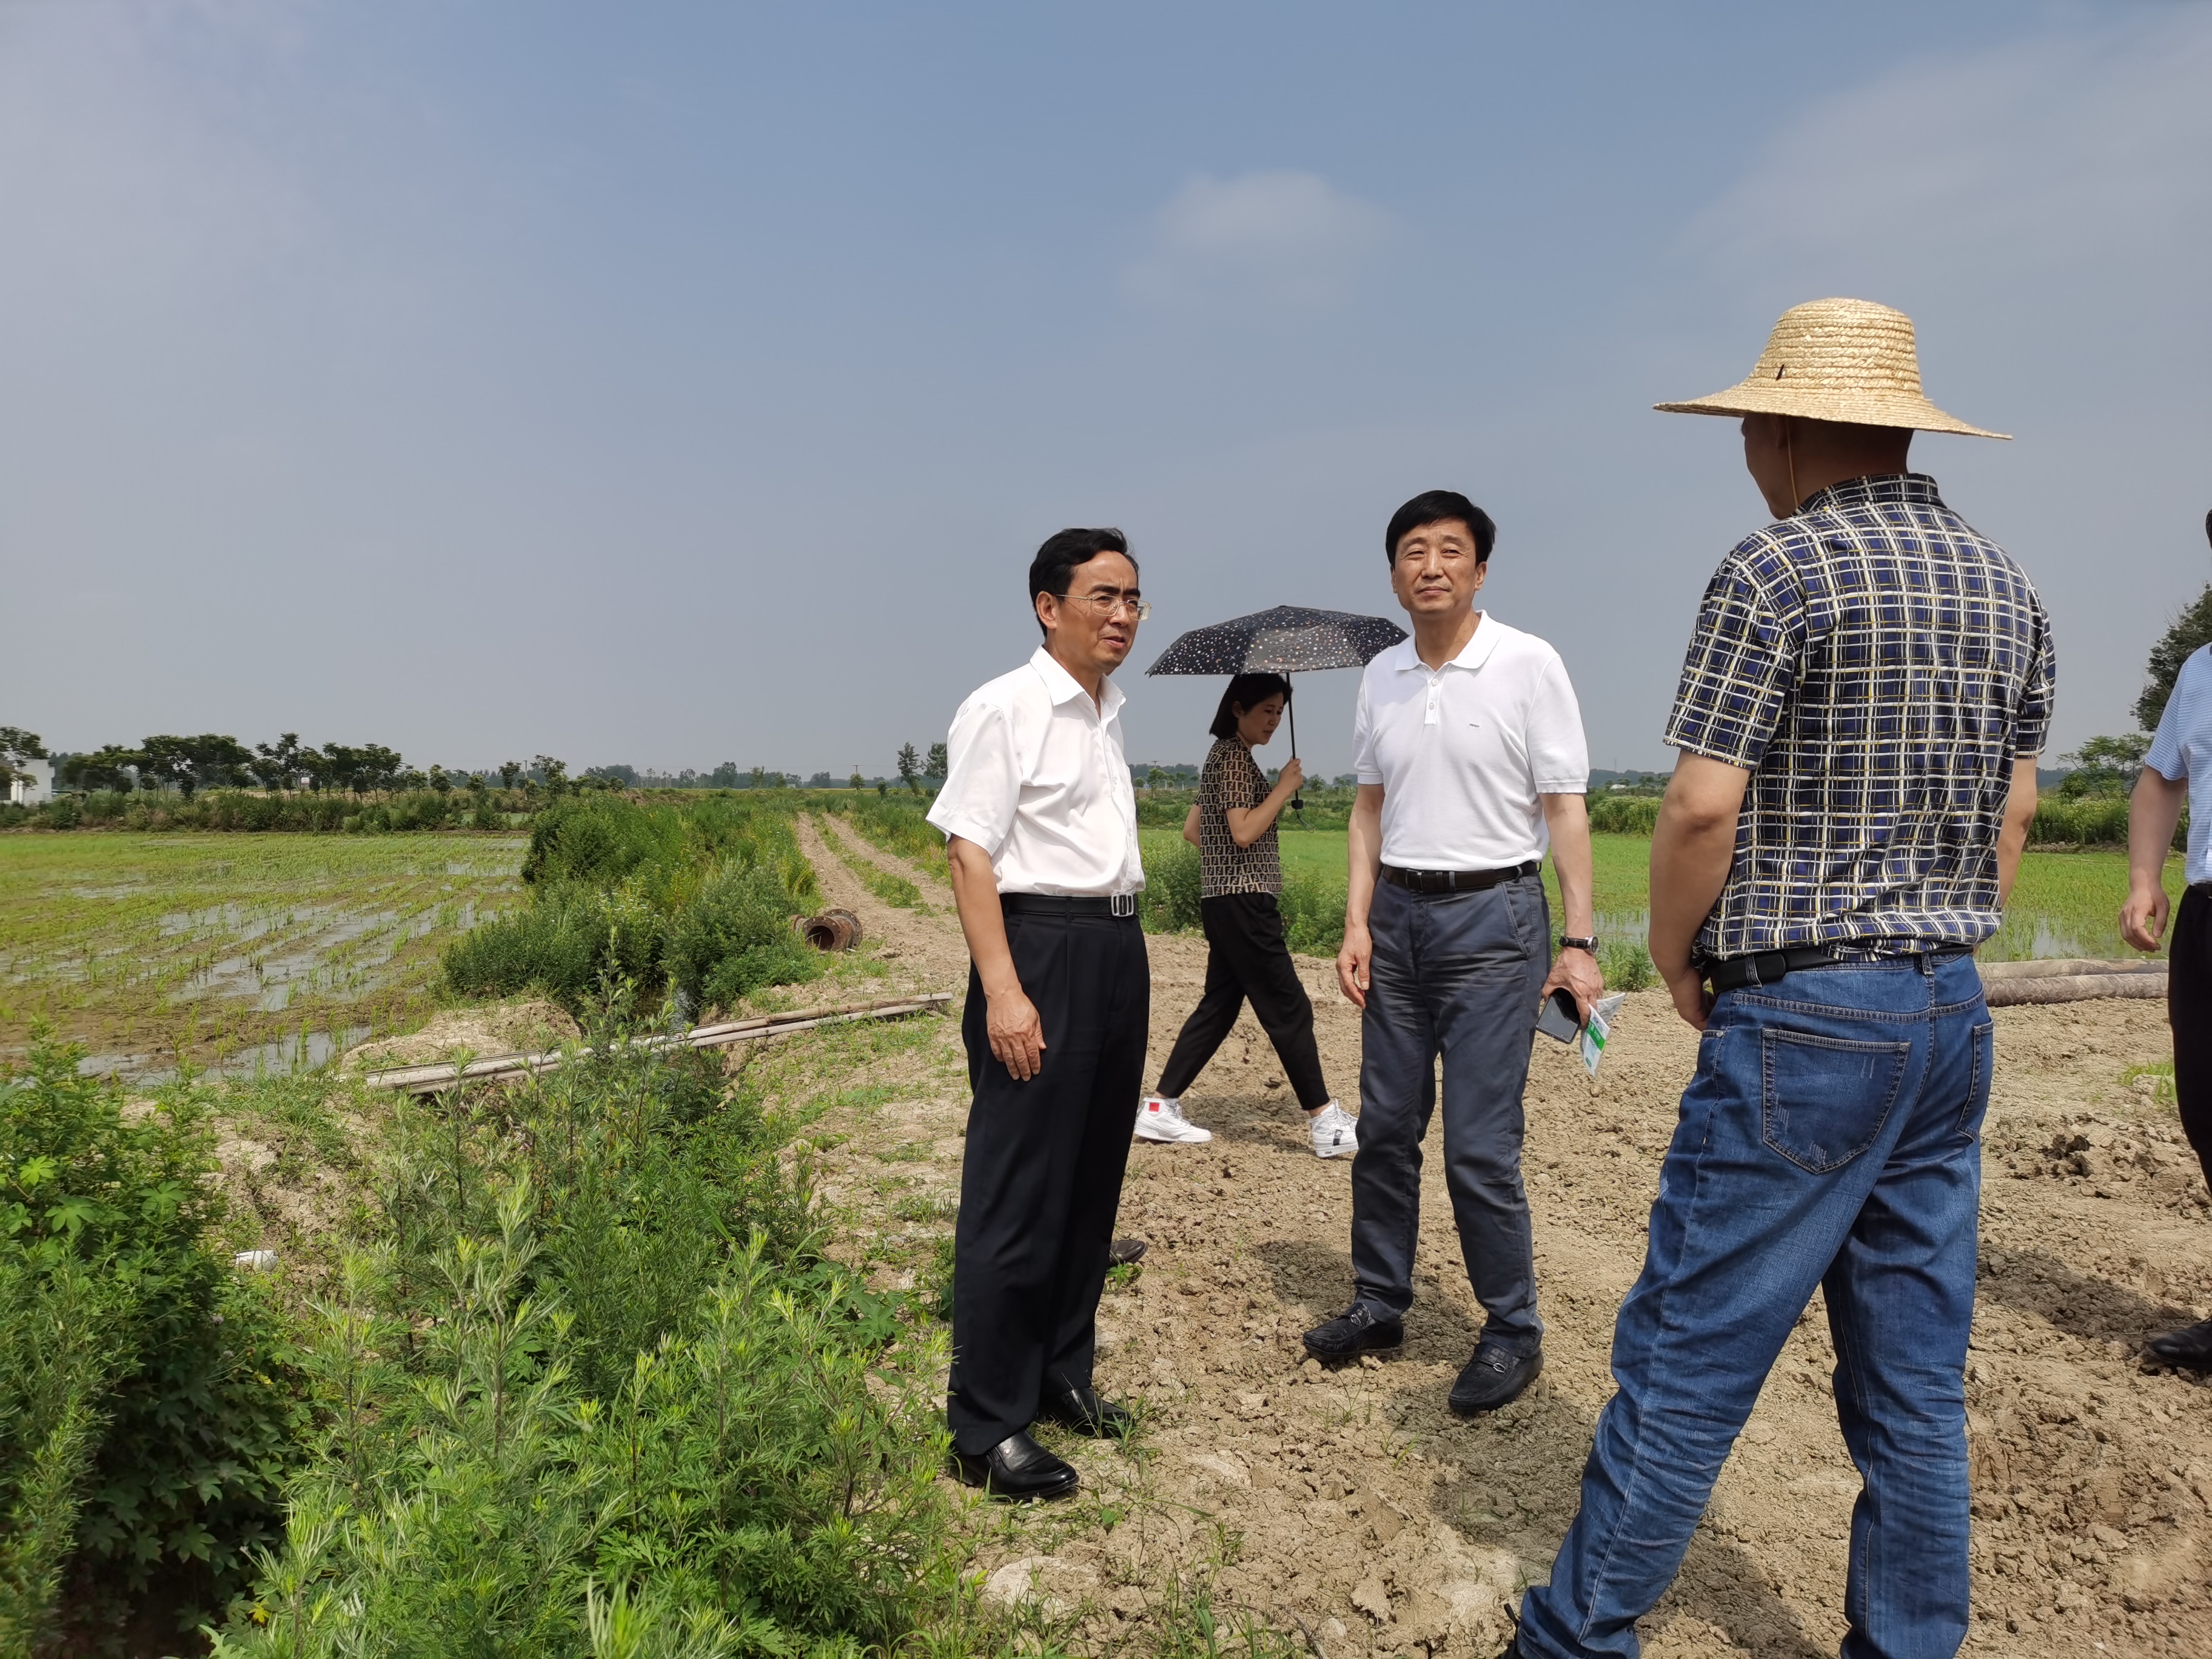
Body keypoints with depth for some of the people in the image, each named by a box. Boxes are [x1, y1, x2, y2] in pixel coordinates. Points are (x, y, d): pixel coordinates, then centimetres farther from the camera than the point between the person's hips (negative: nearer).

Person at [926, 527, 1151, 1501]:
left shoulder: (1109, 714, 15)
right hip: (1041, 948, -8)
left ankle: (1062, 1375, 31)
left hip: (1119, 949, 8)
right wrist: (1003, 992, -21)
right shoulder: (1004, 707, -9)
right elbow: (970, 854, -14)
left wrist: (1119, 947, 20)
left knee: (1091, 1183, 15)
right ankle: (988, 1428, 10)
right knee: (1017, 1196, -3)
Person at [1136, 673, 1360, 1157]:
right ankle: (1325, 1122, 1)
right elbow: (1244, 831, -21)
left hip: (1224, 900, 10)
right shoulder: (1234, 755, -12)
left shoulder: (1226, 754, 18)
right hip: (1243, 900, -10)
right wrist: (1285, 787, -14)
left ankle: (1159, 1108, 13)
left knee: (1219, 1006, 11)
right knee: (1289, 1008, -5)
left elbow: (1192, 830, 23)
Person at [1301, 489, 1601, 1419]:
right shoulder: (1381, 677, 8)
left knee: (1479, 1143, -4)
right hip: (1397, 912, 5)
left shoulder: (1527, 665, -7)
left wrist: (1579, 940, -13)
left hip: (1492, 914, -5)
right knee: (1385, 1126, 12)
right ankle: (1379, 1306, 28)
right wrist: (1357, 922, 4)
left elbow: (1565, 809, -8)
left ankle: (1513, 1334, 15)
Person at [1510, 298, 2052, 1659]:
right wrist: (1928, 949, 18)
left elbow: (1703, 808, -16)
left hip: (1801, 1020, -8)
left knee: (1686, 1357, 1)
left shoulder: (1777, 572, -11)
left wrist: (1675, 960, -1)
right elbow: (2012, 818, 14)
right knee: (1918, 1382, 15)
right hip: (1954, 1013, 8)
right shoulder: (2008, 589, 12)